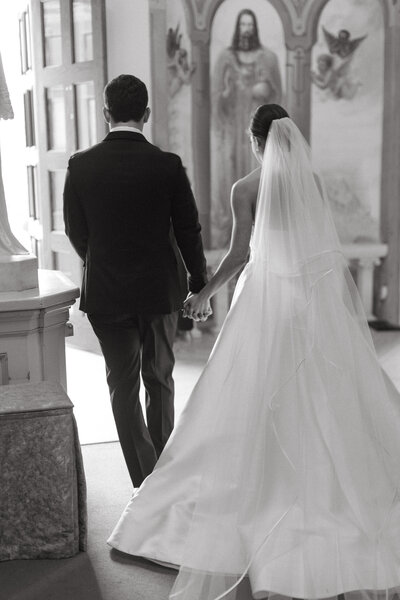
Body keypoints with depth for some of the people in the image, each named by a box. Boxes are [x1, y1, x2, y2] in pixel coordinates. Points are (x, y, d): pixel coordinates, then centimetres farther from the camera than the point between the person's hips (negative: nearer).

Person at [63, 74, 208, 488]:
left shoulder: (80, 166, -7)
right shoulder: (167, 165, -10)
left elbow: (75, 232, 2)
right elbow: (188, 230, -4)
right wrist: (199, 283, 9)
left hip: (106, 294, 0)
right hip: (159, 290, 0)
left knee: (122, 386, 10)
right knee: (159, 380, 18)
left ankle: (146, 481, 8)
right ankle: (164, 467, 32)